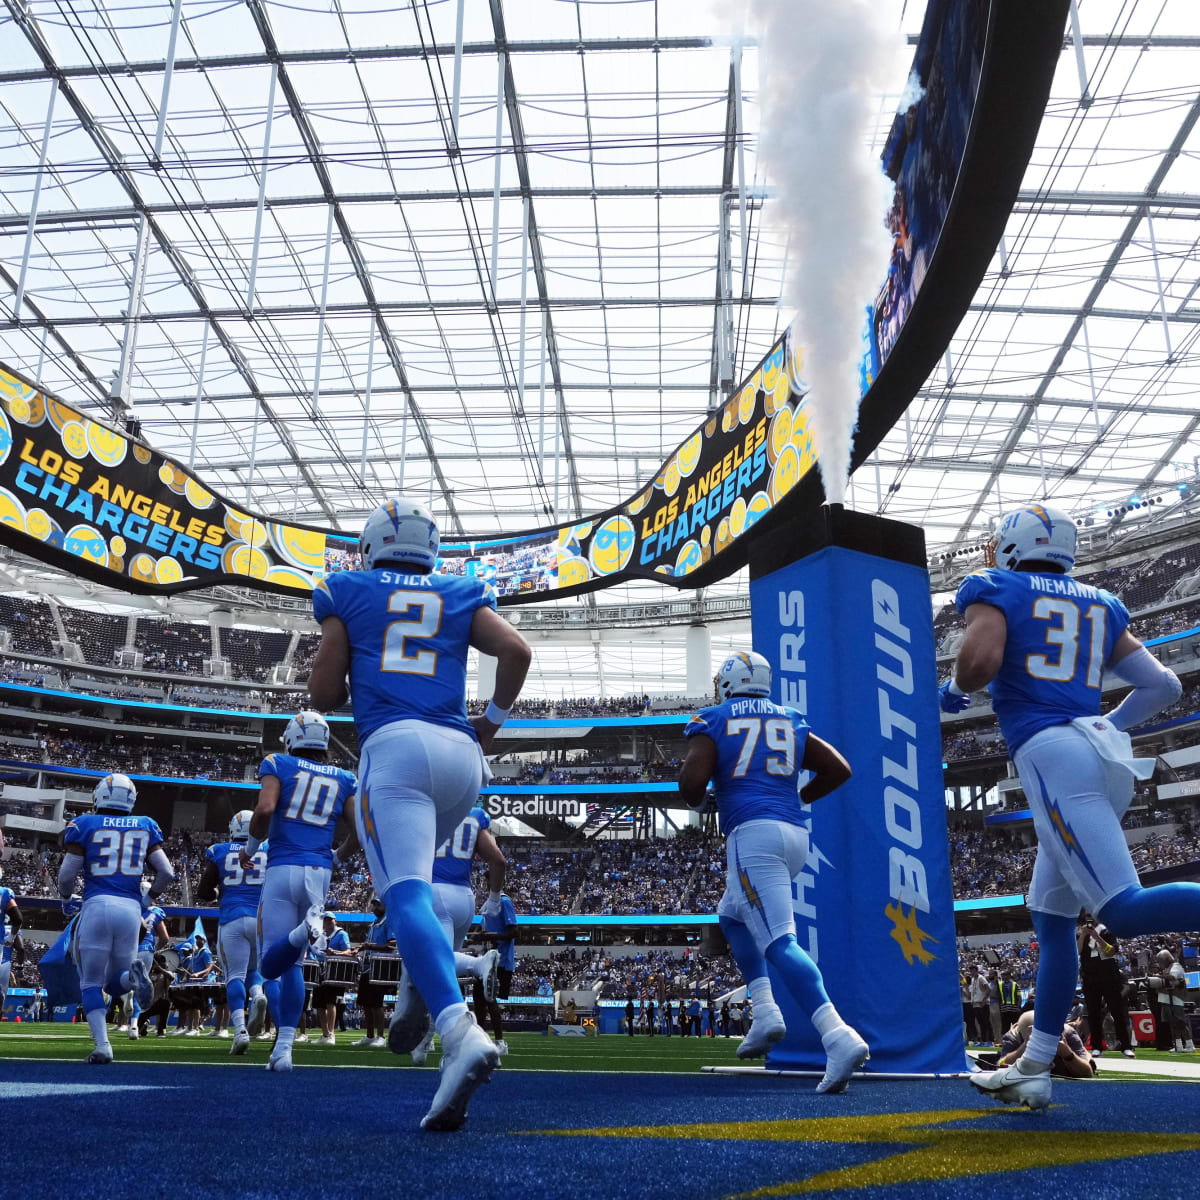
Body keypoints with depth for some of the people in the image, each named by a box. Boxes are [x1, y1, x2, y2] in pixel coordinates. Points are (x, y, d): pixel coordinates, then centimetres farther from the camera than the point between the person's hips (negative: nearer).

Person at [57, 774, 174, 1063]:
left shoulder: (85, 825, 3)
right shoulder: (145, 827, 12)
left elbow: (67, 876, 3)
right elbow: (166, 873, 9)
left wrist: (66, 897, 25)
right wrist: (149, 898, 27)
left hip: (96, 906, -2)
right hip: (131, 909, 3)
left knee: (91, 983, 11)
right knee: (116, 984, 18)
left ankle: (102, 1045, -6)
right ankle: (133, 973, -18)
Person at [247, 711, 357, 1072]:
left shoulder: (278, 764, 6)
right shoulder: (344, 779, 14)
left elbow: (265, 809, -11)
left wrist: (250, 846, 7)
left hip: (284, 869, -3)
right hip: (319, 874, 3)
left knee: (271, 965, -1)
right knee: (292, 963, 12)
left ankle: (306, 930, -33)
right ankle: (283, 1049, 2)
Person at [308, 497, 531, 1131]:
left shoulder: (349, 594, 14)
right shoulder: (461, 597, 19)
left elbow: (323, 693, 9)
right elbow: (517, 651, 4)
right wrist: (492, 722, 16)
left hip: (394, 746, -4)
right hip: (462, 753, 4)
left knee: (406, 892, -17)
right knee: (409, 870, 29)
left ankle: (462, 1034, -38)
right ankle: (419, 984, 8)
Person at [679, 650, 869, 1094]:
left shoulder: (712, 721, 3)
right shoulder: (791, 722, 18)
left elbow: (692, 780, -10)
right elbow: (839, 769, 14)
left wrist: (694, 800, 13)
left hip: (753, 835, -7)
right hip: (795, 835, 7)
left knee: (779, 942, -13)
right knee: (732, 915, 27)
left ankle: (839, 1038, -29)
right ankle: (765, 1013, 15)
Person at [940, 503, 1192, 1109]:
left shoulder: (995, 589, 5)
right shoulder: (1100, 605, 22)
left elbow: (981, 658, -15)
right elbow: (1164, 686, 19)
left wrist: (954, 689, 7)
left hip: (1050, 754, -8)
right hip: (1106, 759, 8)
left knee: (1125, 910, -15)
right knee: (1052, 918, 14)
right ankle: (1033, 1070, 17)